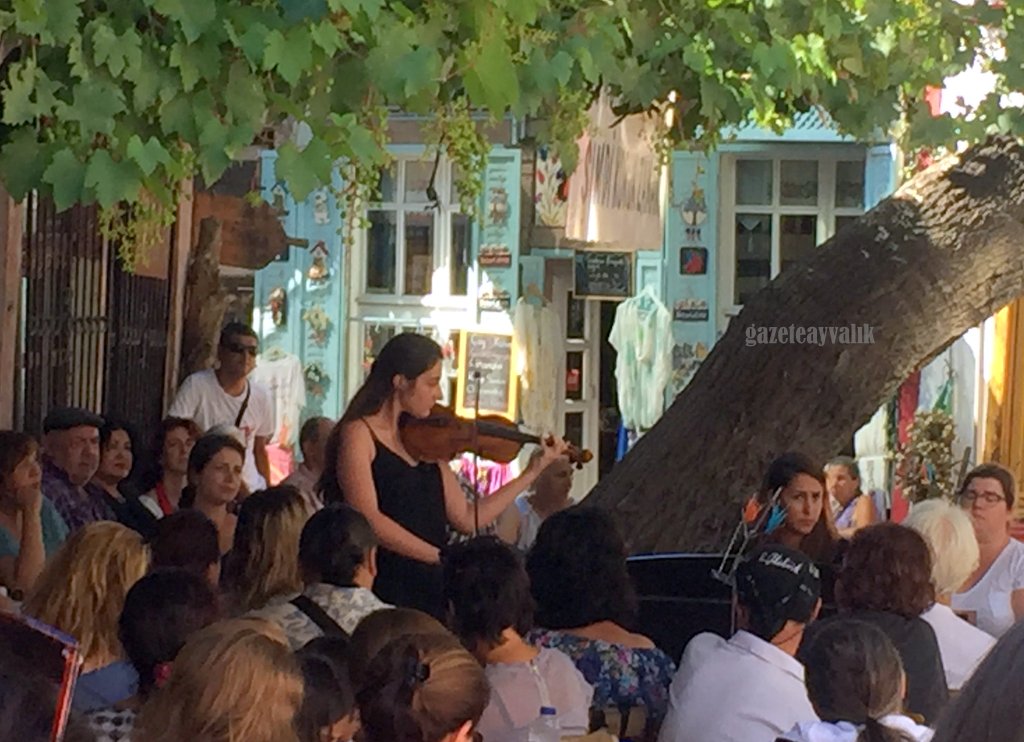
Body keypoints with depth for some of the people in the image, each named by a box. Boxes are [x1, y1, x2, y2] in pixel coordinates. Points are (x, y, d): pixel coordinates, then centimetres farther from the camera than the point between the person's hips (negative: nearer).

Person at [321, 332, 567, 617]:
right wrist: (442, 557, -23)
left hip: (433, 593, 6)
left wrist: (534, 471, 12)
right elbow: (368, 519, -17)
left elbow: (466, 519, 12)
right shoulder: (359, 434, -5)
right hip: (382, 591, -6)